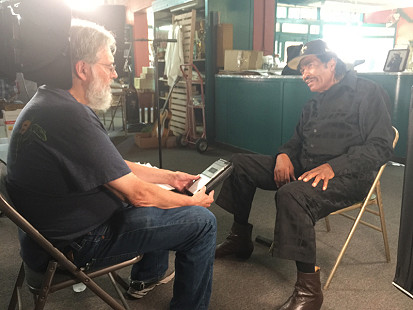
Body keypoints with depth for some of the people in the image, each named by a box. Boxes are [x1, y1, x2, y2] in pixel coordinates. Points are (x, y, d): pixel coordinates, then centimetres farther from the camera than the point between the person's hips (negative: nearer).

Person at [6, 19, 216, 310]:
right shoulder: (69, 116, -28)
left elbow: (115, 167, 10)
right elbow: (137, 194, -23)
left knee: (161, 194, 25)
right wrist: (194, 200, -7)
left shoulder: (46, 103, 5)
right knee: (202, 221, -7)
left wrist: (169, 176, 9)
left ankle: (148, 276, 40)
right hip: (79, 241, -10)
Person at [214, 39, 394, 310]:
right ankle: (240, 239, 14)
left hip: (346, 176, -8)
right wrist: (284, 154, -2)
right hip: (304, 168, 9)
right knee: (241, 163, 5)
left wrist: (333, 166, -26)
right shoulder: (315, 103, 20)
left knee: (291, 194, -39)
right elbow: (298, 141, 23)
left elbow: (380, 146, -14)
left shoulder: (366, 91, -5)